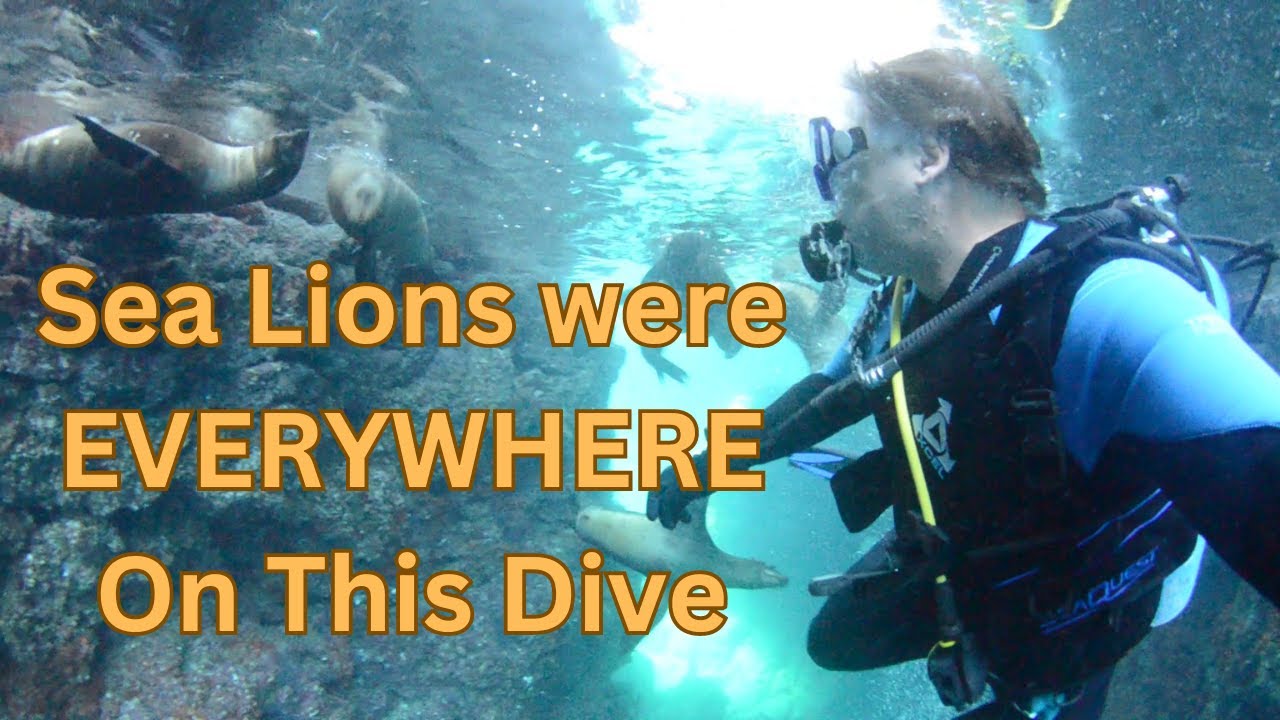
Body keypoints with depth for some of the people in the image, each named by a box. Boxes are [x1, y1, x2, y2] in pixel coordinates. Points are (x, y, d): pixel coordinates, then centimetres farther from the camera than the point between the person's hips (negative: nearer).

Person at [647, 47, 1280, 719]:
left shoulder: (1105, 304, -41)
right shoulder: (901, 308, -13)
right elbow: (825, 397, 7)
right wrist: (706, 464, 14)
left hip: (1057, 631, -6)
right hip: (942, 561, 7)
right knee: (833, 640, 25)